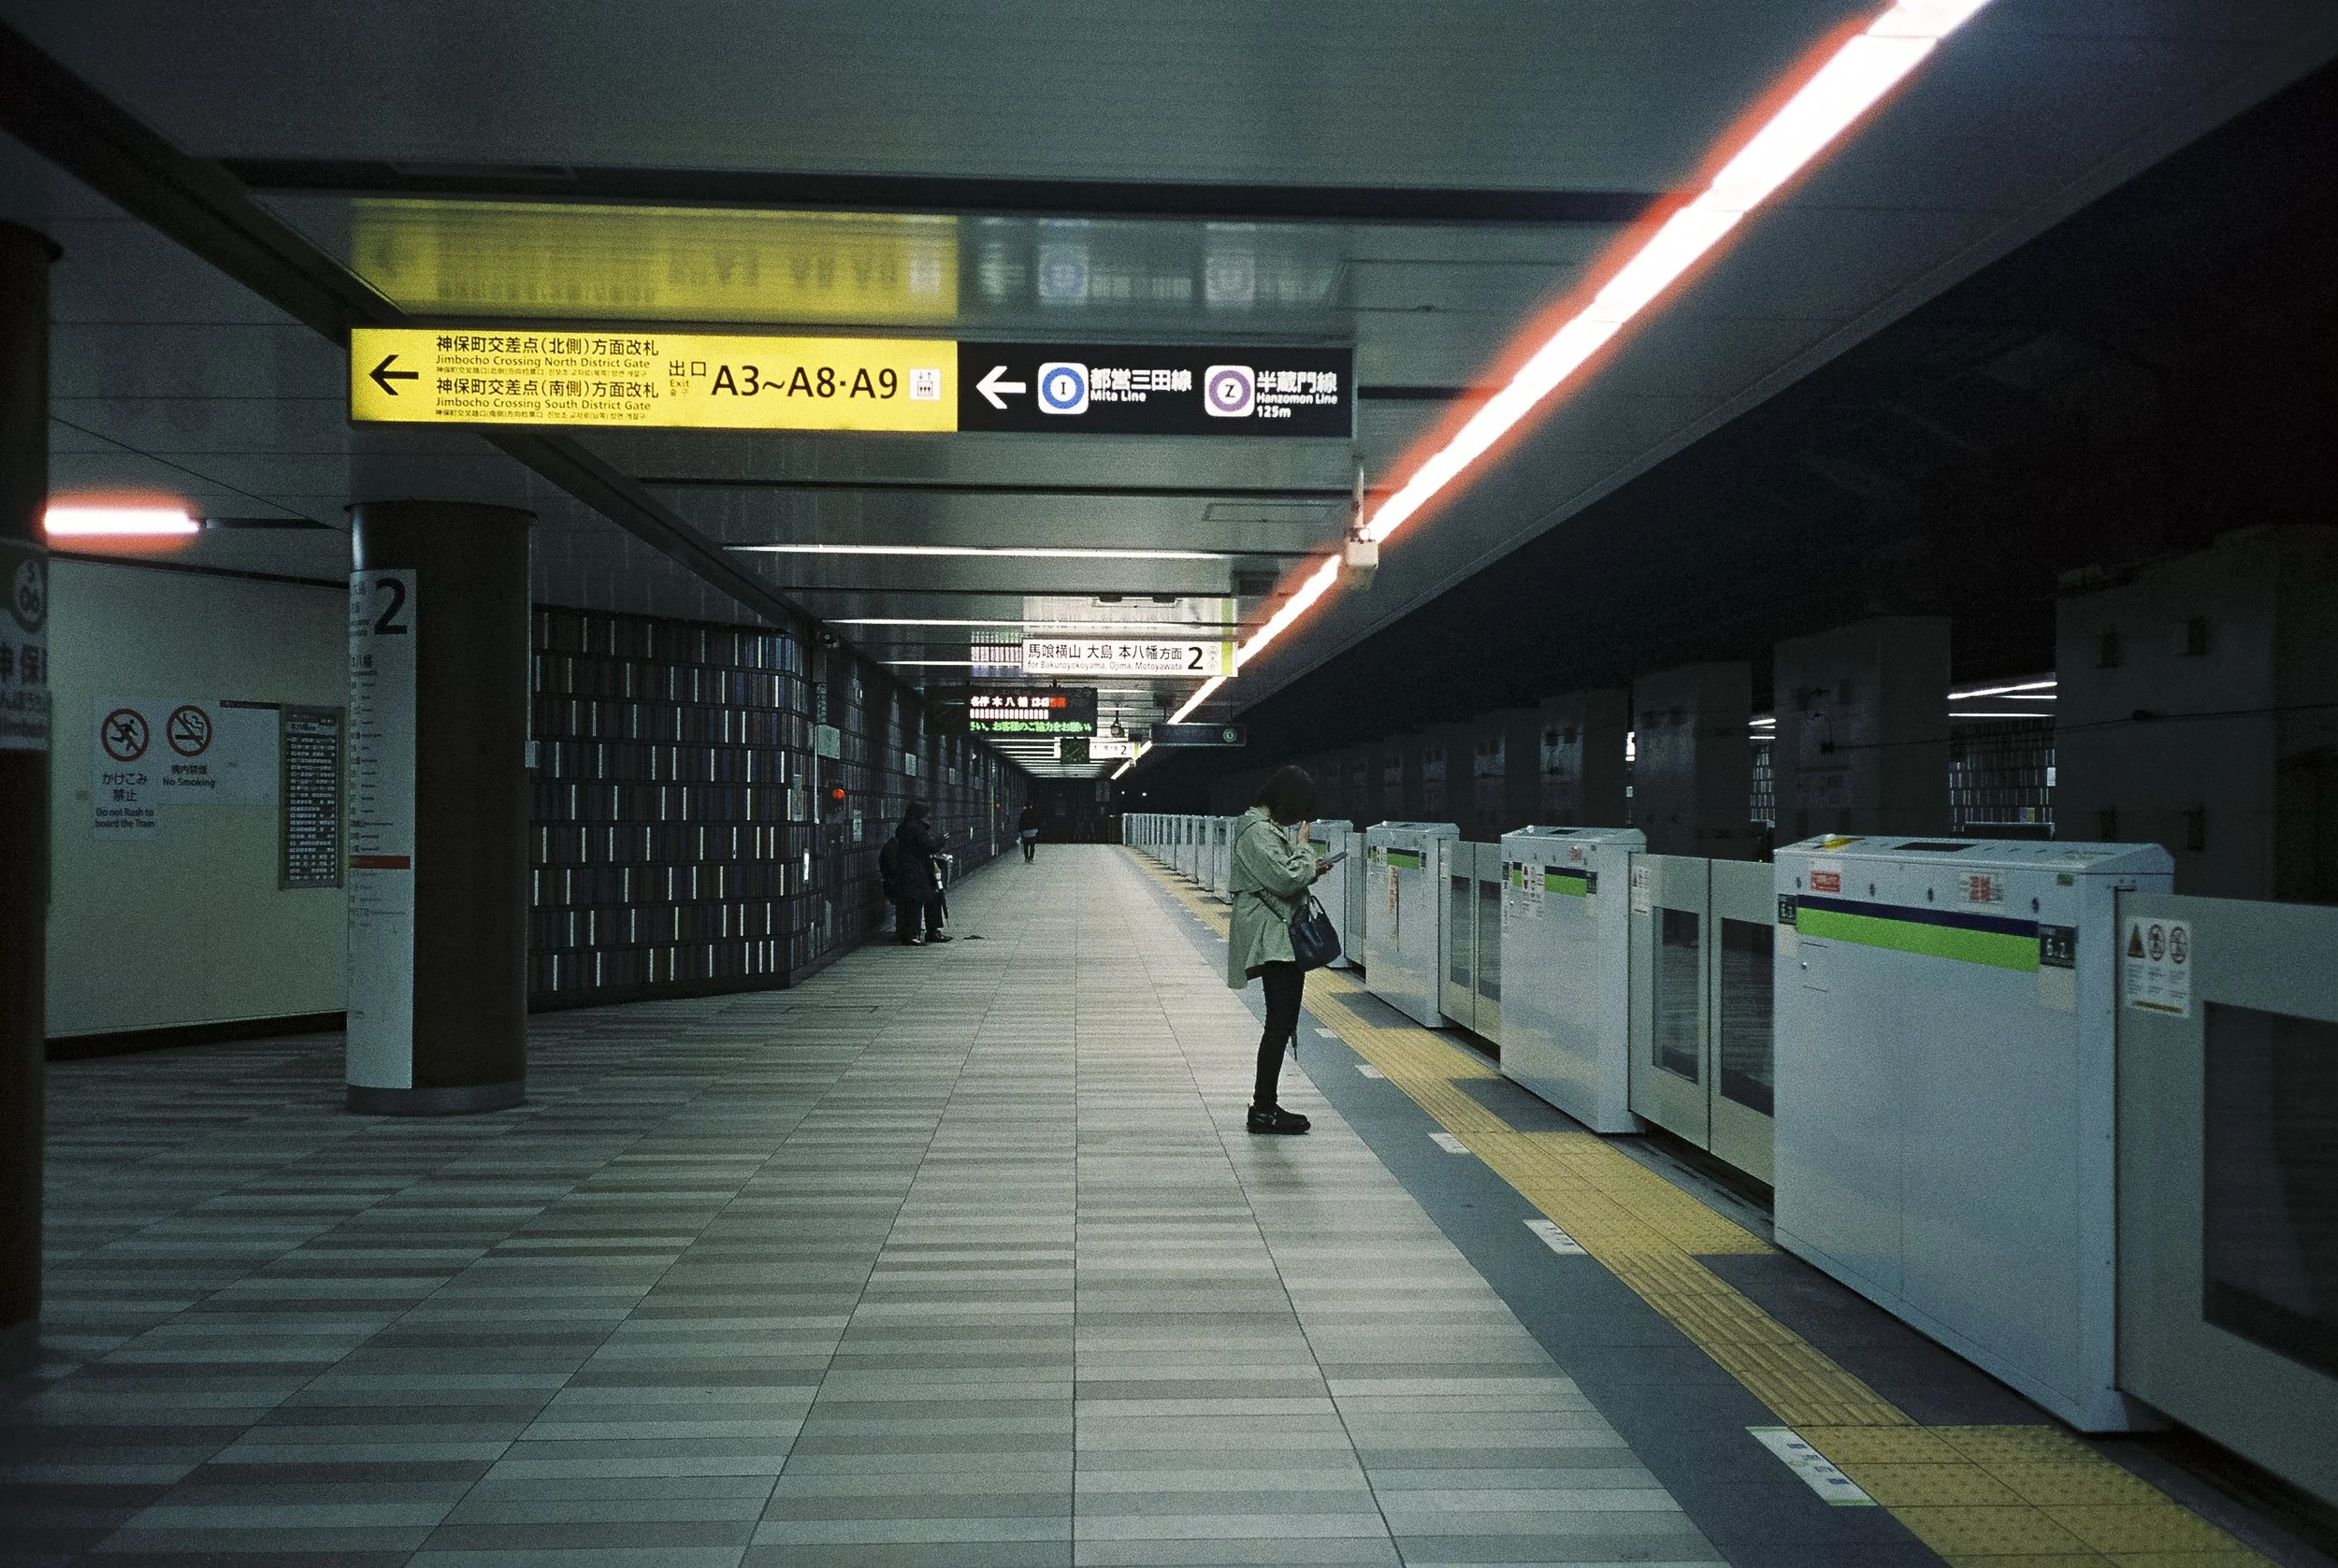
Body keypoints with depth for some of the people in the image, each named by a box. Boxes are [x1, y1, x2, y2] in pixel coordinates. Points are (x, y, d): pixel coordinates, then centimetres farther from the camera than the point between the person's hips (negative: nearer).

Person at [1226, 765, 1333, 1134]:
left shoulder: (1267, 827, 16)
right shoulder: (1258, 832, -17)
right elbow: (1287, 879, -22)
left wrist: (1311, 871, 11)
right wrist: (1303, 847, -7)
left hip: (1279, 936, 11)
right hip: (1272, 938, -11)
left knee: (1282, 1022, 13)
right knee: (1280, 1022, -8)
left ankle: (1264, 1105, 18)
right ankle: (1264, 1110, -2)